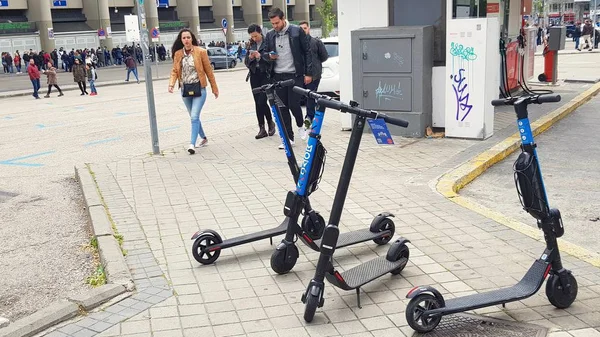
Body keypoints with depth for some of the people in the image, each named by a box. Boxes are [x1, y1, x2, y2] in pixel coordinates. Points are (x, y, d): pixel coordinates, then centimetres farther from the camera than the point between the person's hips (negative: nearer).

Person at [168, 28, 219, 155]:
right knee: (193, 117, 15)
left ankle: (192, 144, -13)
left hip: (199, 88, -5)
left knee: (194, 117, -14)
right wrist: (171, 84, -16)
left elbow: (208, 70, -3)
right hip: (185, 89, 5)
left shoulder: (200, 52, -7)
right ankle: (204, 138, 33)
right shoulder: (178, 54, 3)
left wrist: (214, 88, 1)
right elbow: (174, 71, 3)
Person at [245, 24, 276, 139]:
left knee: (262, 102, -11)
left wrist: (260, 57, -21)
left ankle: (271, 123, 13)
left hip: (265, 75, -6)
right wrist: (250, 58, -9)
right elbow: (246, 62, 12)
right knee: (257, 103, 4)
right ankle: (262, 129, 10)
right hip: (254, 75, 6)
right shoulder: (251, 45, 12)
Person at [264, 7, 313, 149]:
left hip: (295, 75, -4)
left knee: (294, 104, -7)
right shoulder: (270, 35, 6)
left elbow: (307, 52, -2)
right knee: (282, 108, 3)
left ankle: (300, 125, 24)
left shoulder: (297, 31, -4)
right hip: (278, 76, 4)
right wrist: (269, 56, -9)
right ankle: (289, 137, 12)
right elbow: (264, 53, 16)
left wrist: (308, 73, -5)